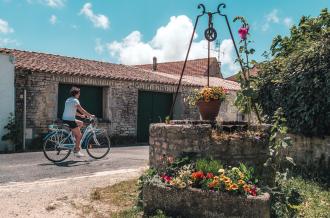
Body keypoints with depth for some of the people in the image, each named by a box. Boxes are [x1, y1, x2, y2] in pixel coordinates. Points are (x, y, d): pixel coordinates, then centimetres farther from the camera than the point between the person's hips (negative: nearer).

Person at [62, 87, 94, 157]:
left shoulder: (68, 100, 17)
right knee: (79, 135, 1)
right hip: (70, 120, -9)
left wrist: (81, 115, 31)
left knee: (81, 123, 25)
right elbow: (82, 110, -12)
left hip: (65, 119, 9)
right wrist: (90, 115, -2)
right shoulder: (75, 100, -11)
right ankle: (77, 151, 5)